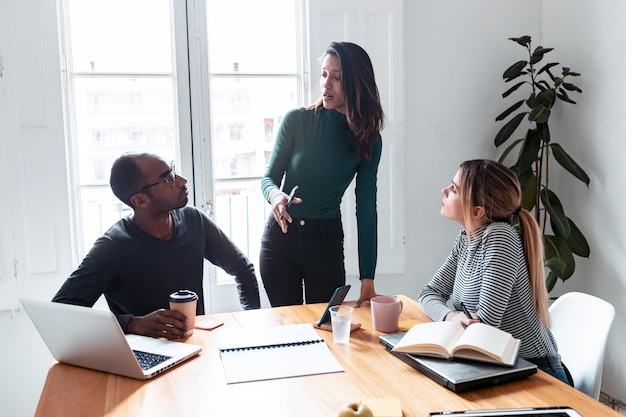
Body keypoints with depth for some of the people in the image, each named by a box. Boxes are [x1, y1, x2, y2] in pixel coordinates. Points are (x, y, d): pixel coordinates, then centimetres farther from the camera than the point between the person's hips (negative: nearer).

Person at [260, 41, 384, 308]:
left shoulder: (369, 140, -3)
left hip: (327, 241, 1)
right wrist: (274, 195, -26)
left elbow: (366, 208, -4)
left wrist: (367, 278, -8)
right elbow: (269, 177, 1)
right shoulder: (297, 120, -7)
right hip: (280, 236, 0)